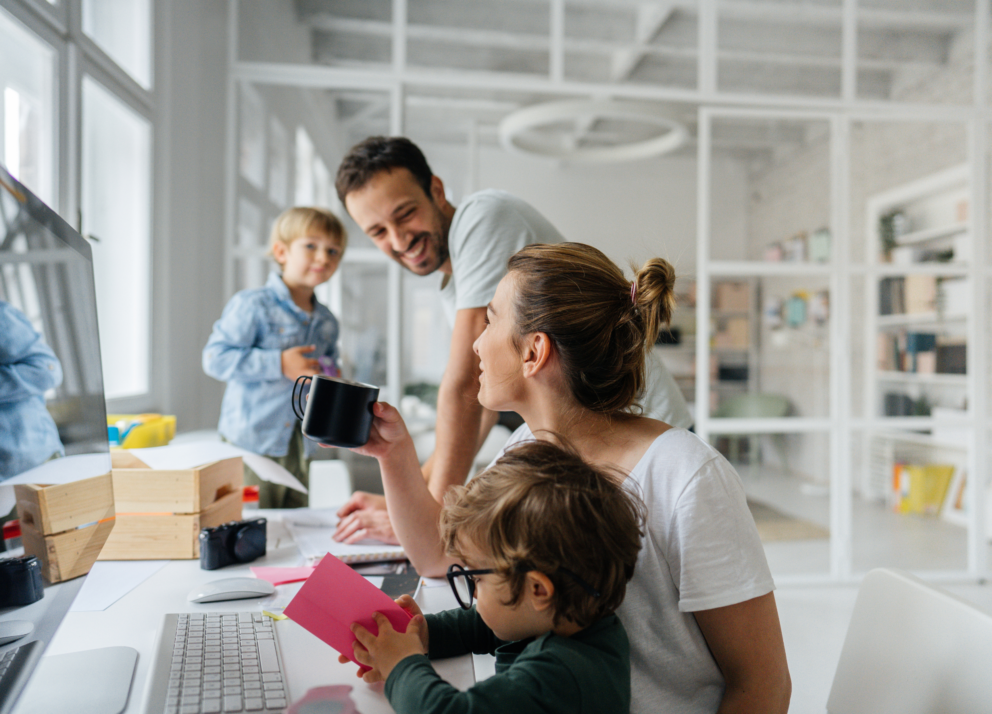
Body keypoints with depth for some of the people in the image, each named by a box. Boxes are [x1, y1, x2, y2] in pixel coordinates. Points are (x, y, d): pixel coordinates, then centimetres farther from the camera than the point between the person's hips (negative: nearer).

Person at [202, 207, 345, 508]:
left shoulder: (327, 322, 11)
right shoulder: (251, 305, -11)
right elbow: (215, 358, -17)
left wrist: (332, 382, 3)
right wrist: (279, 364, -22)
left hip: (299, 449, 6)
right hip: (252, 445, -6)